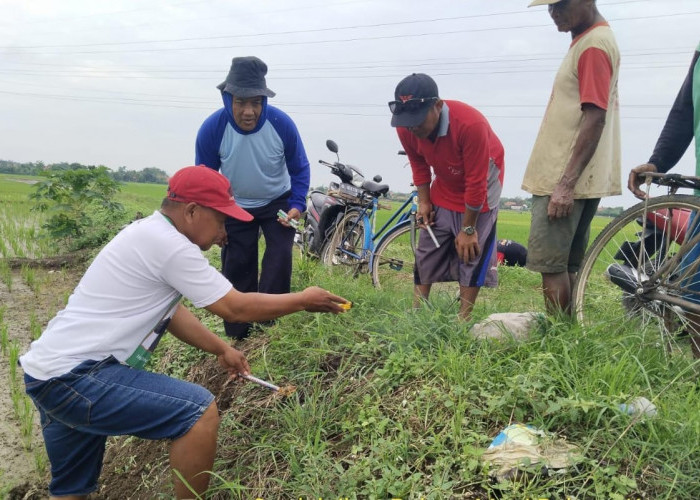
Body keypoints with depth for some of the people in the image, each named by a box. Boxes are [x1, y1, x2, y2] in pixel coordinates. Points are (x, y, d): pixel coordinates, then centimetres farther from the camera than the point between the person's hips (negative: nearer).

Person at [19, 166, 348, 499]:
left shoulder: (148, 235, 11)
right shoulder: (167, 243, -20)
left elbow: (169, 310, 20)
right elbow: (236, 308, -16)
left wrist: (221, 349, 19)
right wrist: (304, 299, -4)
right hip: (74, 377, -11)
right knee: (199, 410, -15)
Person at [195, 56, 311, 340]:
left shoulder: (281, 124, -26)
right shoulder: (212, 129, -26)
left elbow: (299, 169, -9)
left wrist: (297, 205, -21)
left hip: (277, 202, 0)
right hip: (236, 206, 1)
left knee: (280, 258, -17)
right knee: (236, 269, 4)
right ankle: (237, 338, 19)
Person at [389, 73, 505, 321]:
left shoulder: (470, 124, -38)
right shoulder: (406, 128, -22)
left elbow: (476, 182, -30)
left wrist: (468, 229, -23)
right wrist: (424, 201, -4)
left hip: (478, 189, -5)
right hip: (444, 189, 5)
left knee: (472, 253, -6)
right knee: (427, 250, 4)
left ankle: (463, 318, 4)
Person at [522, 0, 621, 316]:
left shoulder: (594, 45, -12)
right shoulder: (587, 40, 18)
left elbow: (595, 118, -21)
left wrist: (566, 183, -24)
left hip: (566, 179, -10)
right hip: (565, 176, 10)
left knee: (550, 264, -7)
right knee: (566, 264, 12)